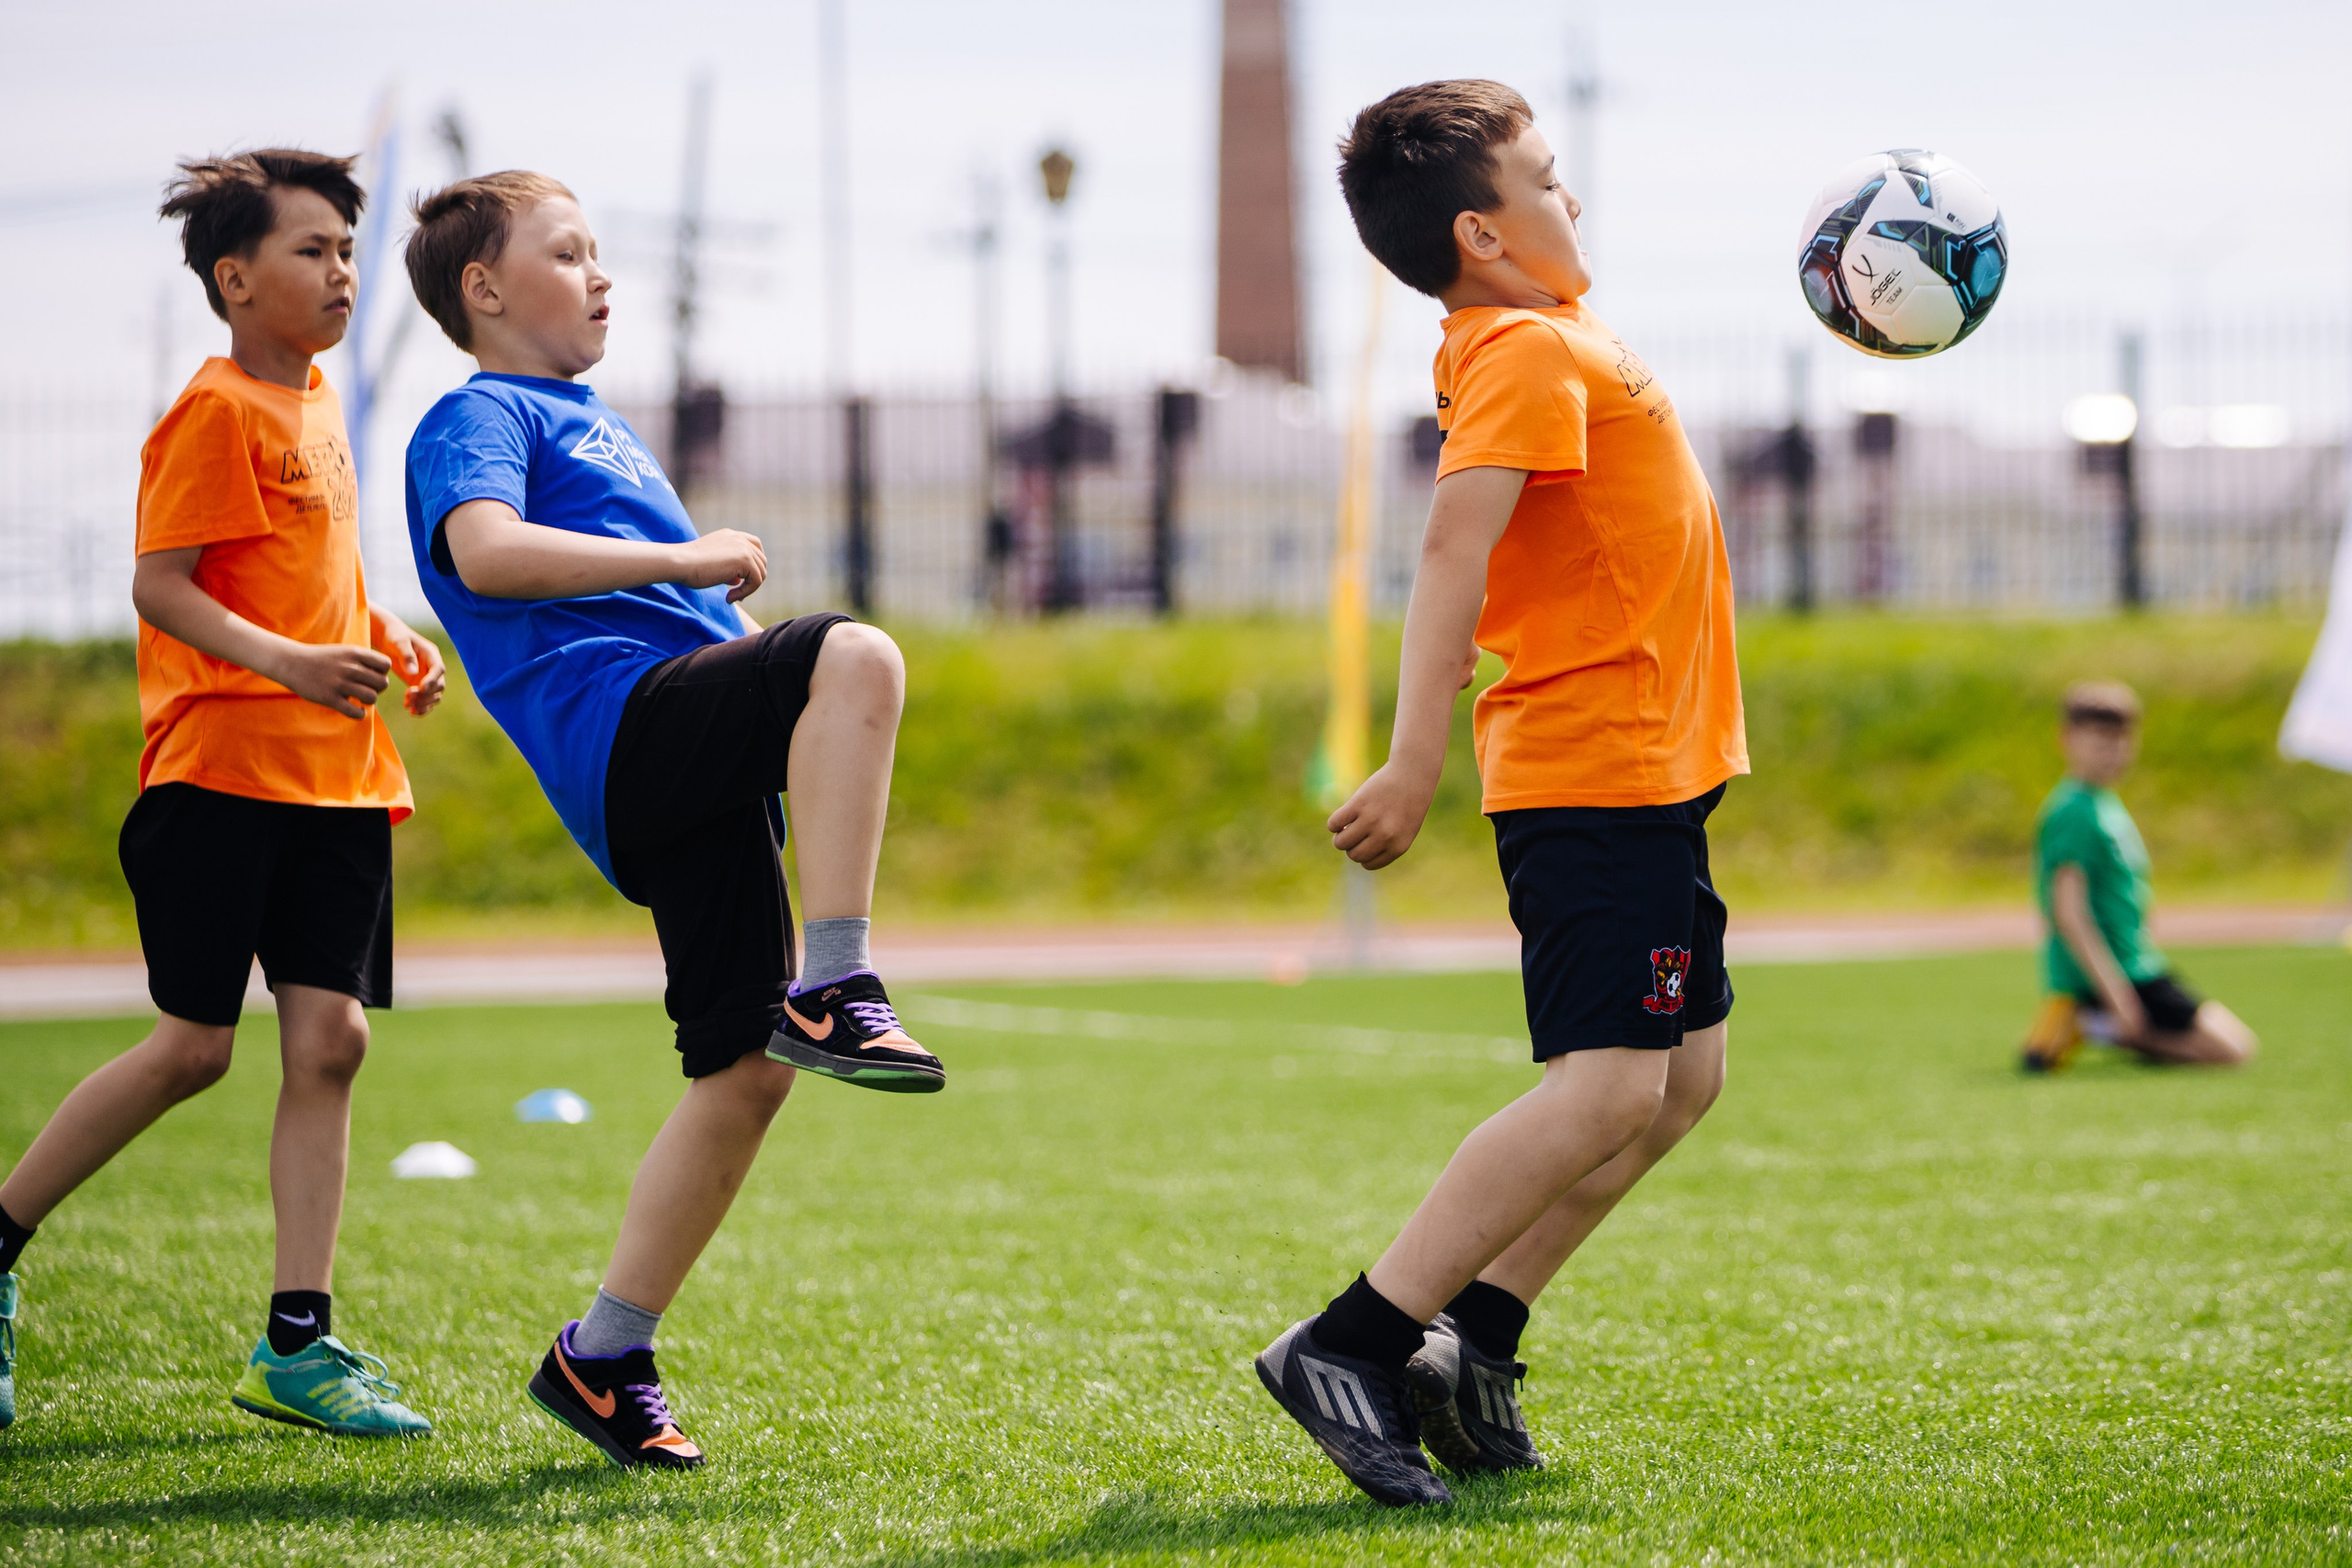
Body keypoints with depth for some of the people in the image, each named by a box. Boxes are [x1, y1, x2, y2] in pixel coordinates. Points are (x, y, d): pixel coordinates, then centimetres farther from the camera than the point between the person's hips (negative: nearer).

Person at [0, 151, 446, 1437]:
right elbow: (159, 585, -16)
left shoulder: (315, 403, 16)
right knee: (193, 1045, -6)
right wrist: (294, 663, -28)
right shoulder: (217, 413, -10)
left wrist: (382, 638, 12)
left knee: (328, 1039, -1)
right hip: (220, 765, -8)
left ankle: (297, 1343, -1)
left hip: (335, 774, 8)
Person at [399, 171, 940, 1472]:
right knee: (857, 653, -32)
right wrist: (682, 560, -17)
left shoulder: (592, 426, 33)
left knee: (745, 1069, 2)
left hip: (695, 774, 9)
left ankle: (602, 1360, 8)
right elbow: (487, 550, -18)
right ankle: (837, 990, -33)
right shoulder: (477, 417, 4)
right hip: (619, 717, -9)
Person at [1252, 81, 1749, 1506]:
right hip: (1597, 768, -11)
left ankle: (1474, 1339, 11)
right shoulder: (1527, 353, -15)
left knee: (1683, 1073, 14)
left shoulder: (1552, 344, 17)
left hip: (1645, 772, 11)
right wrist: (1414, 764, -35)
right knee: (1610, 1081, -17)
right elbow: (1455, 549, -26)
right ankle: (1350, 1346, -21)